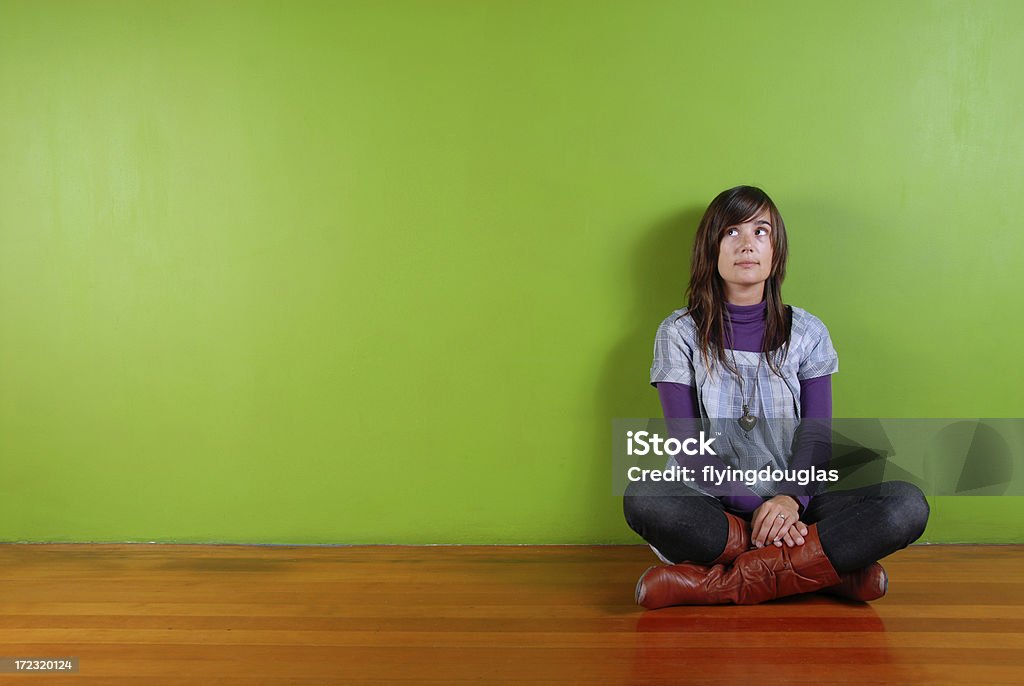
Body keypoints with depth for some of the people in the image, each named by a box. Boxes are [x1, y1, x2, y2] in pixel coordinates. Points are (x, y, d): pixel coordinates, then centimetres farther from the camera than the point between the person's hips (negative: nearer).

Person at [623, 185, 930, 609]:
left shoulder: (807, 332, 9)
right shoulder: (680, 334, 4)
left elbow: (817, 435, 1)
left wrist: (791, 498, -21)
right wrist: (755, 507, -19)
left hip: (793, 505, 2)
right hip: (714, 506, -2)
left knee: (908, 504, -24)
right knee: (641, 497, -35)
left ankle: (725, 582, -29)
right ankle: (830, 570, -28)